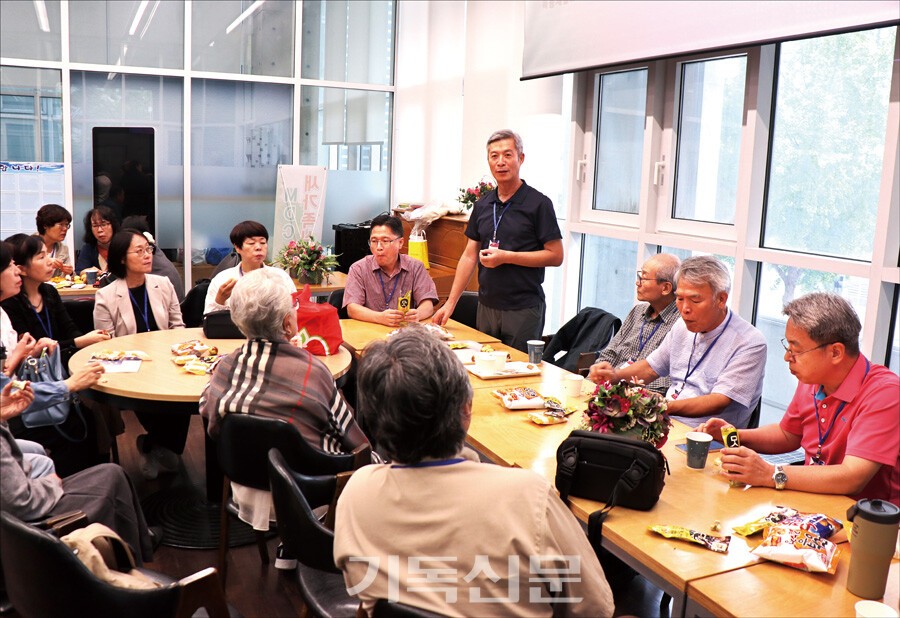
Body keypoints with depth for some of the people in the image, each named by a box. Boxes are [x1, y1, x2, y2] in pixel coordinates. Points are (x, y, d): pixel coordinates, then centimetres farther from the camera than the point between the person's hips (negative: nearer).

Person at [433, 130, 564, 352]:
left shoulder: (538, 203, -7)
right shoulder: (482, 205, 10)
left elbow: (555, 256, -10)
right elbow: (469, 256, 11)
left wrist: (506, 256, -16)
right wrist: (450, 303, 6)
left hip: (523, 309, -5)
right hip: (486, 306, 5)